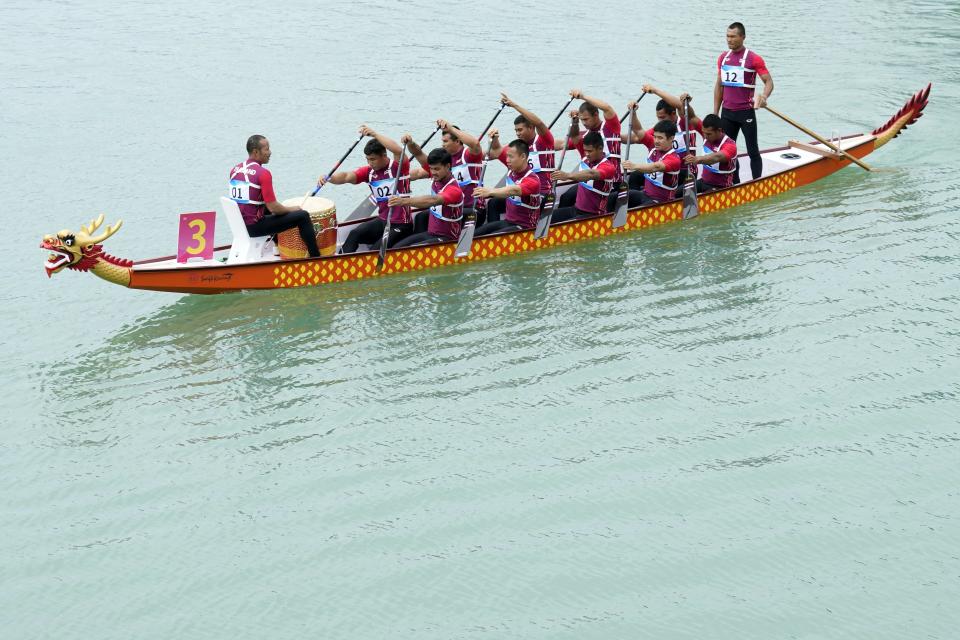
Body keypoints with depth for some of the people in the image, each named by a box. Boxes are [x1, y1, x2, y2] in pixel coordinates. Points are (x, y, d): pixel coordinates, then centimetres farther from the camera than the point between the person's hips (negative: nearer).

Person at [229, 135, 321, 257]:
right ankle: (316, 259, 3)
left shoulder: (235, 170, 5)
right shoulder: (263, 173, -19)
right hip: (253, 228, -8)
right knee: (302, 216, -3)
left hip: (238, 224, 8)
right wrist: (291, 209, 1)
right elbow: (273, 208, -20)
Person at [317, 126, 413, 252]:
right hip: (382, 221, 6)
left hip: (401, 225, -6)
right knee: (354, 234, -20)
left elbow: (398, 150, -32)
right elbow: (347, 176, -9)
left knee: (376, 251, -25)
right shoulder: (369, 171, 5)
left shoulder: (398, 168, -11)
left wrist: (374, 134, -30)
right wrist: (328, 178, -29)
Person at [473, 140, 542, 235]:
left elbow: (514, 190, -42)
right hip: (507, 221, 9)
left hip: (524, 227, -9)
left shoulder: (532, 180, -21)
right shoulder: (512, 170, 4)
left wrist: (490, 192, -57)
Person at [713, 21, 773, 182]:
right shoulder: (723, 58, 9)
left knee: (753, 151, 0)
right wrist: (715, 113, 11)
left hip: (746, 112, -6)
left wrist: (764, 97, -29)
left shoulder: (753, 59, -8)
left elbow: (768, 82, -9)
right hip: (727, 113, 6)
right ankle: (734, 185, 18)